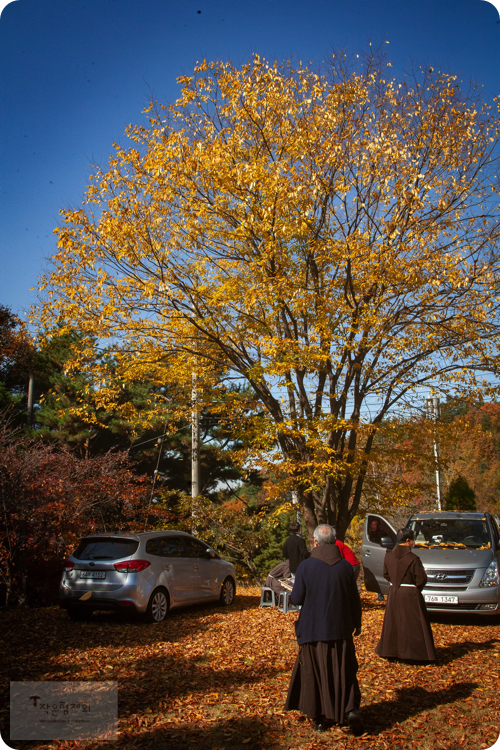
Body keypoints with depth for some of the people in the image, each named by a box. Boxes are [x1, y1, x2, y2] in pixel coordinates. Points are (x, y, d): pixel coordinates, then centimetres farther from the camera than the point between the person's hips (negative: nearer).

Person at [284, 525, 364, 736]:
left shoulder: (306, 567, -12)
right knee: (344, 672, 13)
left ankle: (320, 718, 19)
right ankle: (351, 710, -3)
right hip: (340, 629, 2)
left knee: (316, 673, 12)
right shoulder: (345, 566, -5)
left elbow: (297, 598, -8)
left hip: (313, 629, -1)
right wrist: (357, 623, 18)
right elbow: (354, 599, 3)